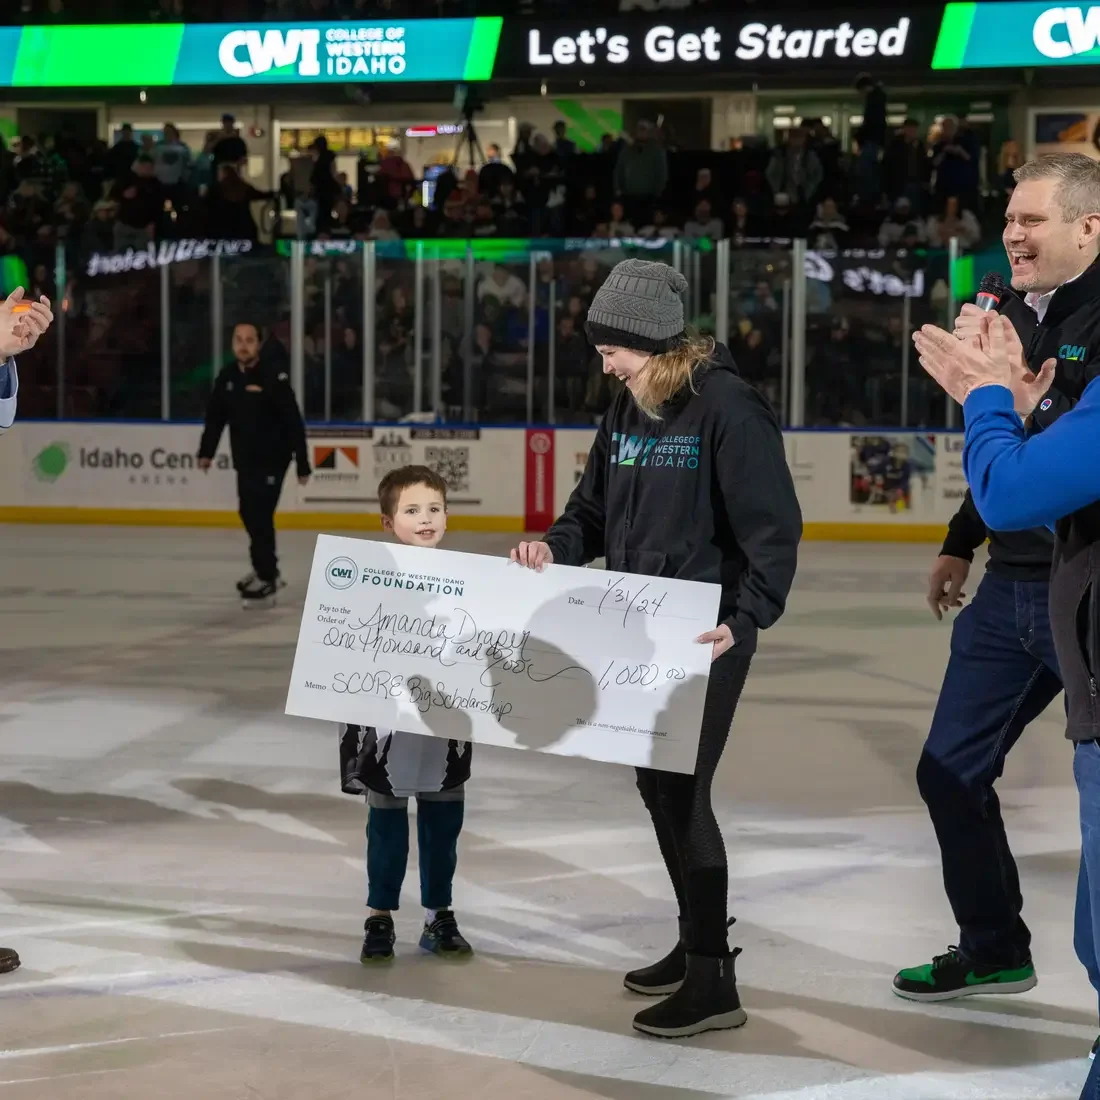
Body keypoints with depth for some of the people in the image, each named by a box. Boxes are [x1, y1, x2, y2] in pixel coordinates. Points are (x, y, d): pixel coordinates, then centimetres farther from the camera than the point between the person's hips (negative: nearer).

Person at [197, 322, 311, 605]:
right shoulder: (227, 377, 2)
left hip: (272, 457, -7)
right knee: (249, 514, 16)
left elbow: (293, 421, -18)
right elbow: (215, 416, 10)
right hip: (244, 458, 7)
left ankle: (267, 580, -2)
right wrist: (206, 451, 0)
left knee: (260, 515, -11)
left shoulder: (273, 374, -17)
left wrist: (302, 463, -19)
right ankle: (266, 569, 34)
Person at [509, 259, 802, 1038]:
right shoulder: (629, 409, 8)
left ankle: (714, 980, 1)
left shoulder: (727, 407, -16)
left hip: (707, 632, -8)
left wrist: (747, 618, -27)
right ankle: (696, 942, 31)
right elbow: (596, 510, 14)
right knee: (657, 785, 15)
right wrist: (556, 547, -6)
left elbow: (774, 528, -18)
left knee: (683, 790, -7)